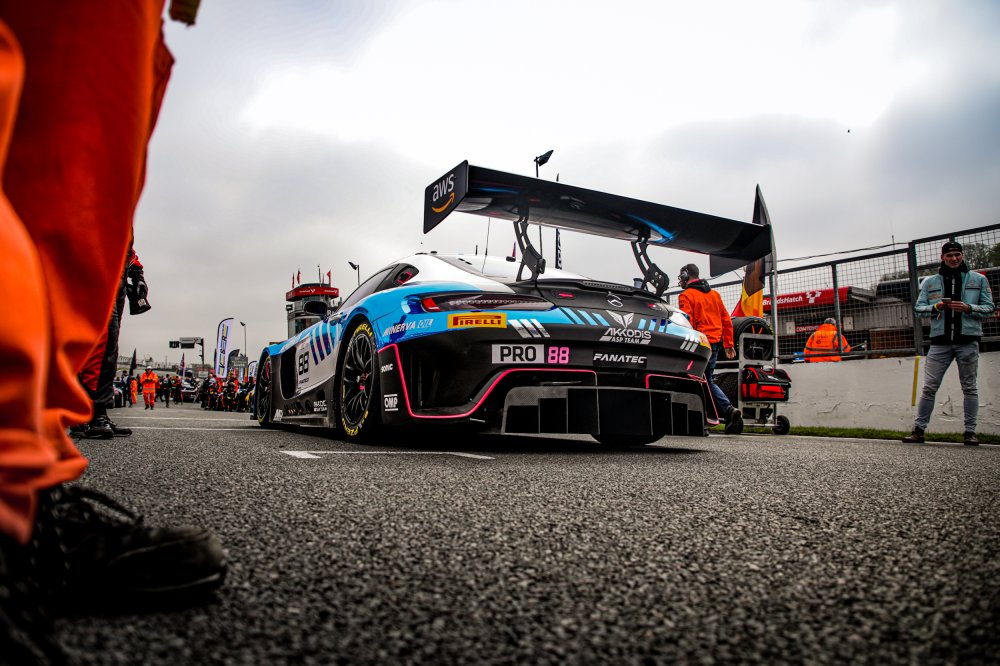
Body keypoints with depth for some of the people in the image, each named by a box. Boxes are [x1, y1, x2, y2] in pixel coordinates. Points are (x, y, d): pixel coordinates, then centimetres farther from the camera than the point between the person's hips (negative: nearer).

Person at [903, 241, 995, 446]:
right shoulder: (929, 282, 12)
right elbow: (918, 308, 9)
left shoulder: (978, 279, 9)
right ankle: (919, 429, 2)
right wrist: (936, 307, -10)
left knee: (969, 388, 4)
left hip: (968, 340, 0)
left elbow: (989, 308, 6)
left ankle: (970, 432, 11)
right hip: (940, 341, 1)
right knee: (929, 387, -2)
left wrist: (968, 308, -12)